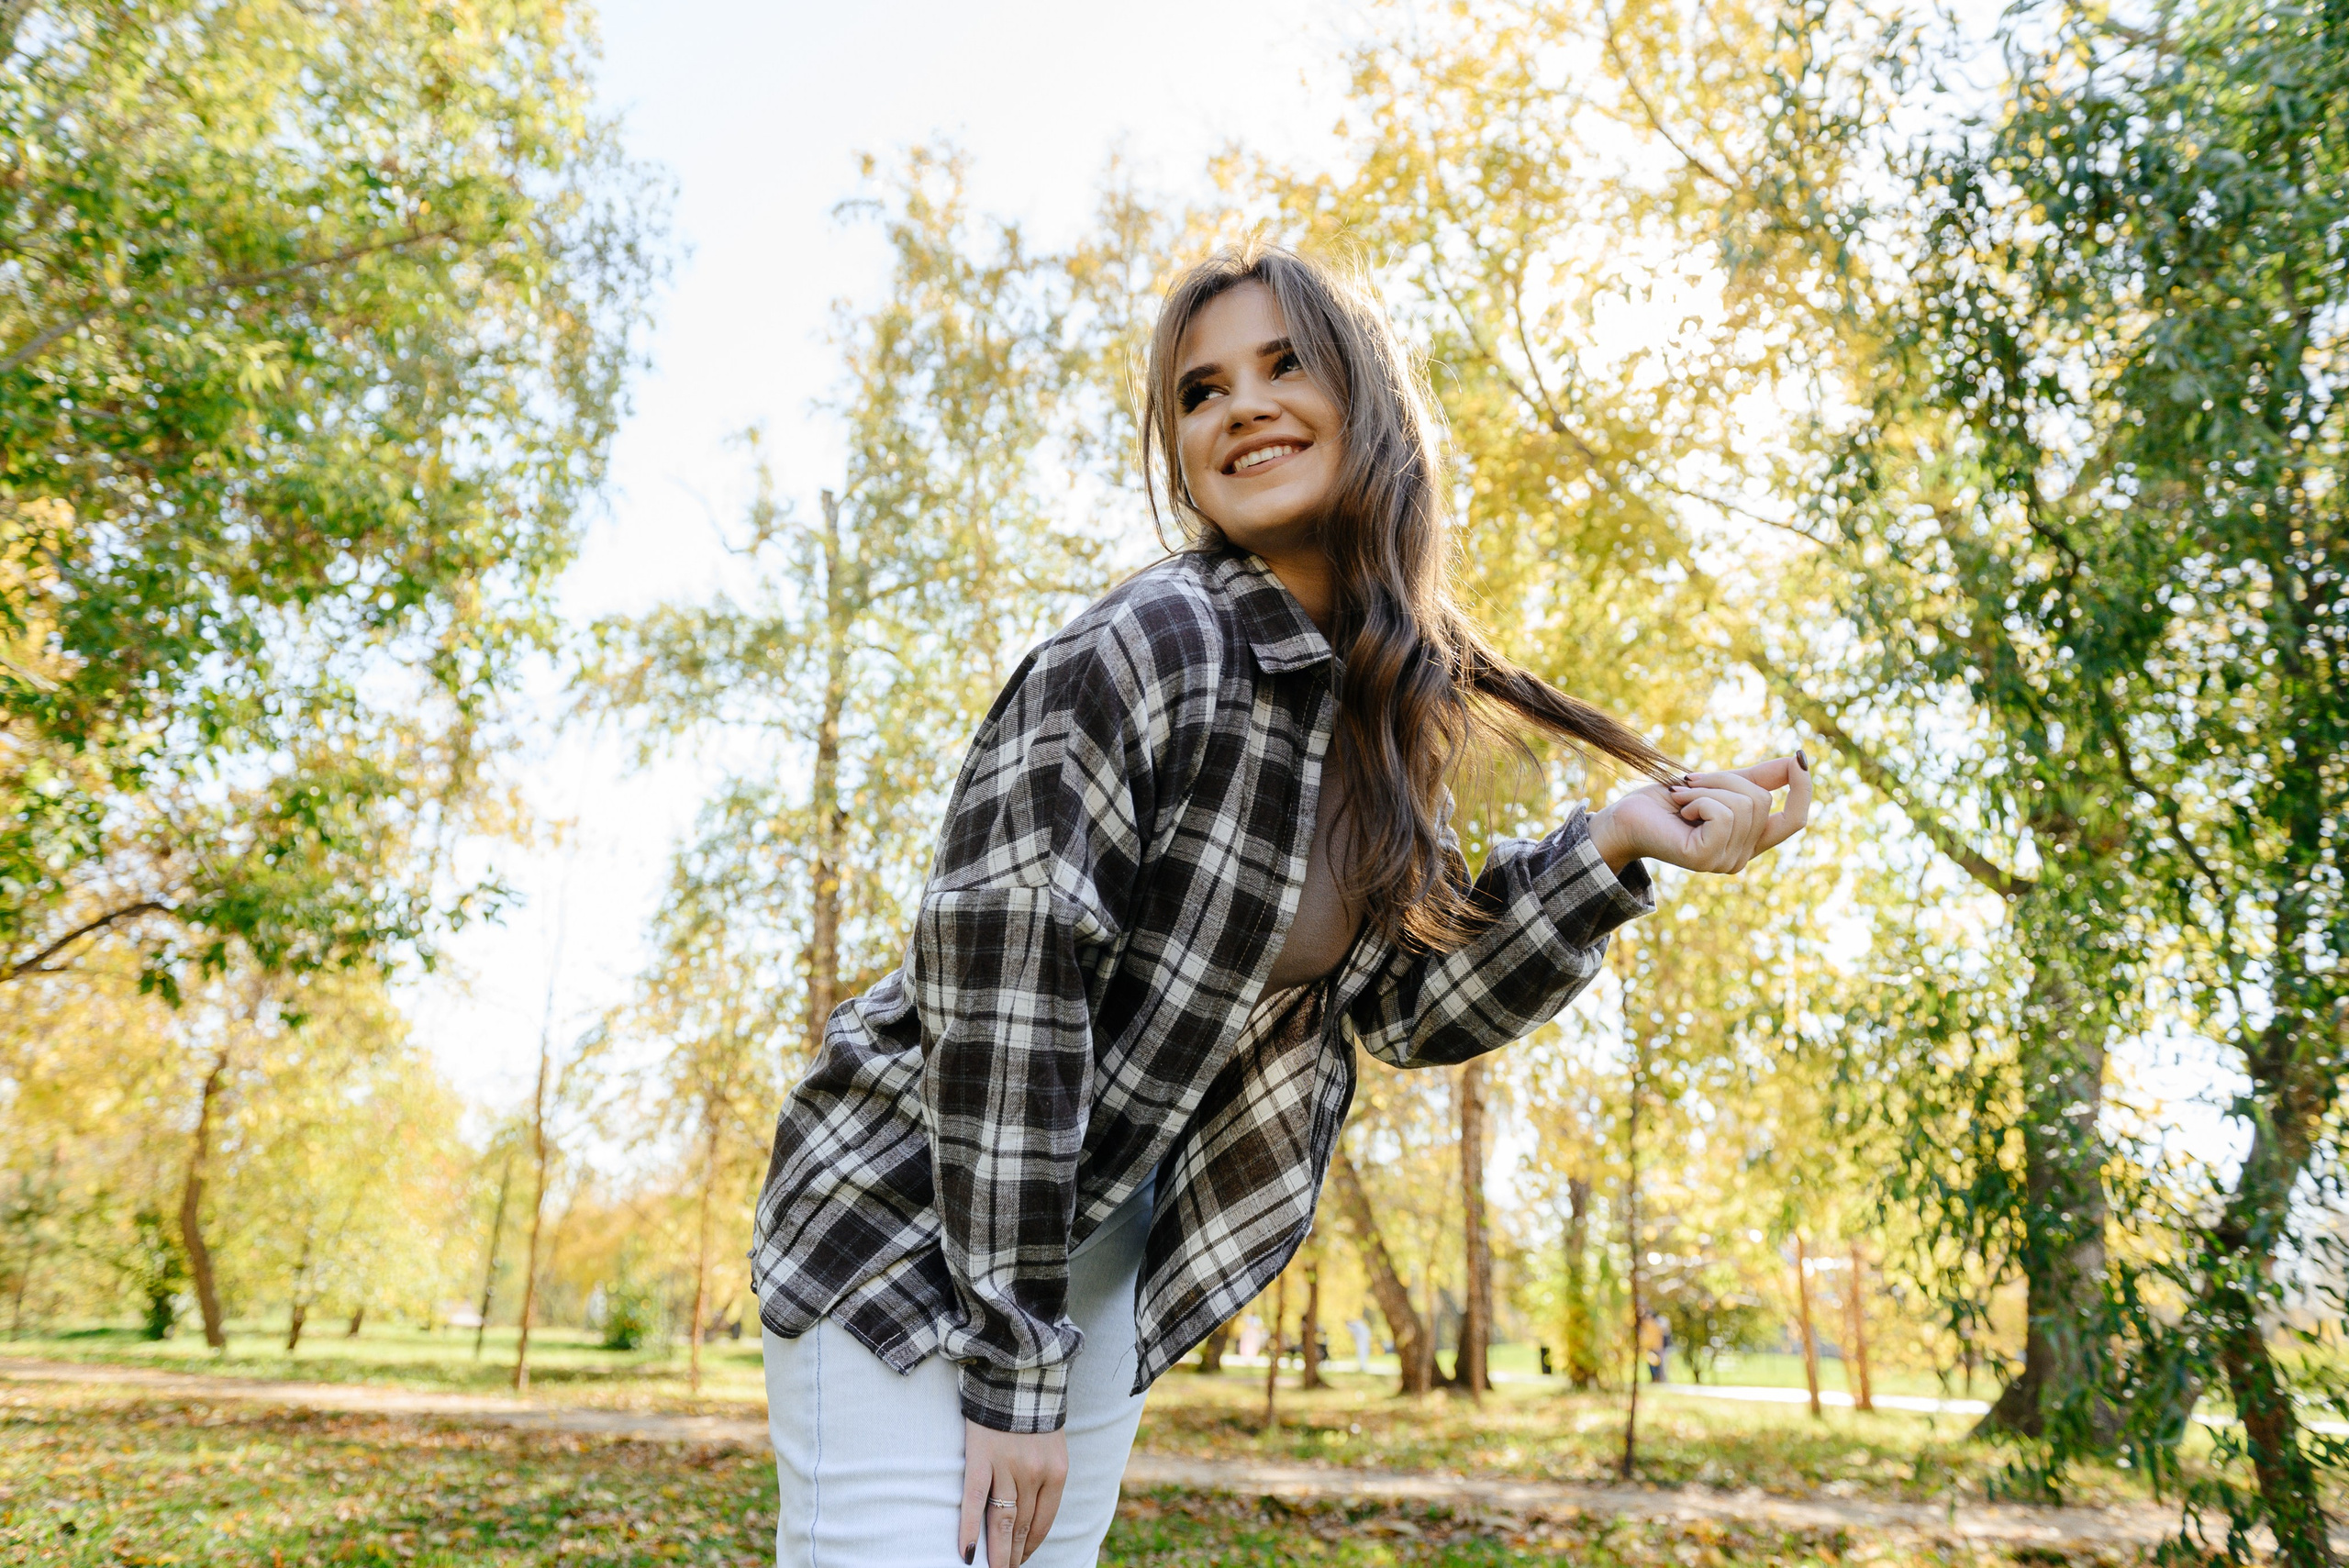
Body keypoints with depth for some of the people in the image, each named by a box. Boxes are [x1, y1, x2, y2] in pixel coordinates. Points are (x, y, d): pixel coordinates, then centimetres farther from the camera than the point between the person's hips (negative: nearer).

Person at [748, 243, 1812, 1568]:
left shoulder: (1392, 703, 3)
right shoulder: (1154, 642, -20)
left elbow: (1410, 1006, 2)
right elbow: (999, 965, -24)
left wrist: (1610, 851, -10)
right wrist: (1012, 1360, -21)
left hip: (1105, 1255, 7)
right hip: (911, 1222, -6)